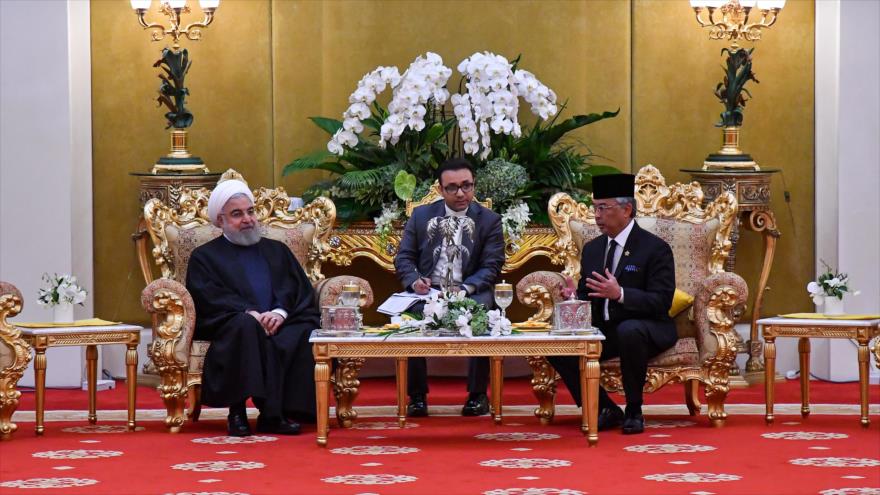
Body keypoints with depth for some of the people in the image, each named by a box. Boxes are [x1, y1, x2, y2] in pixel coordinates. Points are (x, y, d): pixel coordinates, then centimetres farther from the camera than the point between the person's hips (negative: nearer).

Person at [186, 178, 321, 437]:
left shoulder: (277, 251, 28)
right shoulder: (205, 256, 17)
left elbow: (300, 289, 13)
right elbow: (209, 298, -1)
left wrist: (280, 312, -10)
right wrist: (250, 313, -16)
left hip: (280, 324, 3)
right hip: (229, 326, -3)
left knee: (306, 333, -31)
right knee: (246, 327, -39)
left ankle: (282, 412, -30)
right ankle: (238, 412, -35)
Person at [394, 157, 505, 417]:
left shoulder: (490, 220, 5)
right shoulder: (421, 215, 10)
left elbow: (491, 267, -2)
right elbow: (404, 258, 10)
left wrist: (466, 288, -20)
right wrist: (414, 280, -13)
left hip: (470, 292, -1)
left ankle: (478, 394, -17)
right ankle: (417, 395, -19)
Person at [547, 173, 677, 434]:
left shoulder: (655, 248, -9)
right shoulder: (592, 249, 12)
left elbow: (661, 302, -17)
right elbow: (585, 295, 17)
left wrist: (620, 294, -31)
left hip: (644, 328, -6)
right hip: (603, 330, 6)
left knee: (629, 330, -40)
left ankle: (634, 411, -19)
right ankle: (606, 409, -6)